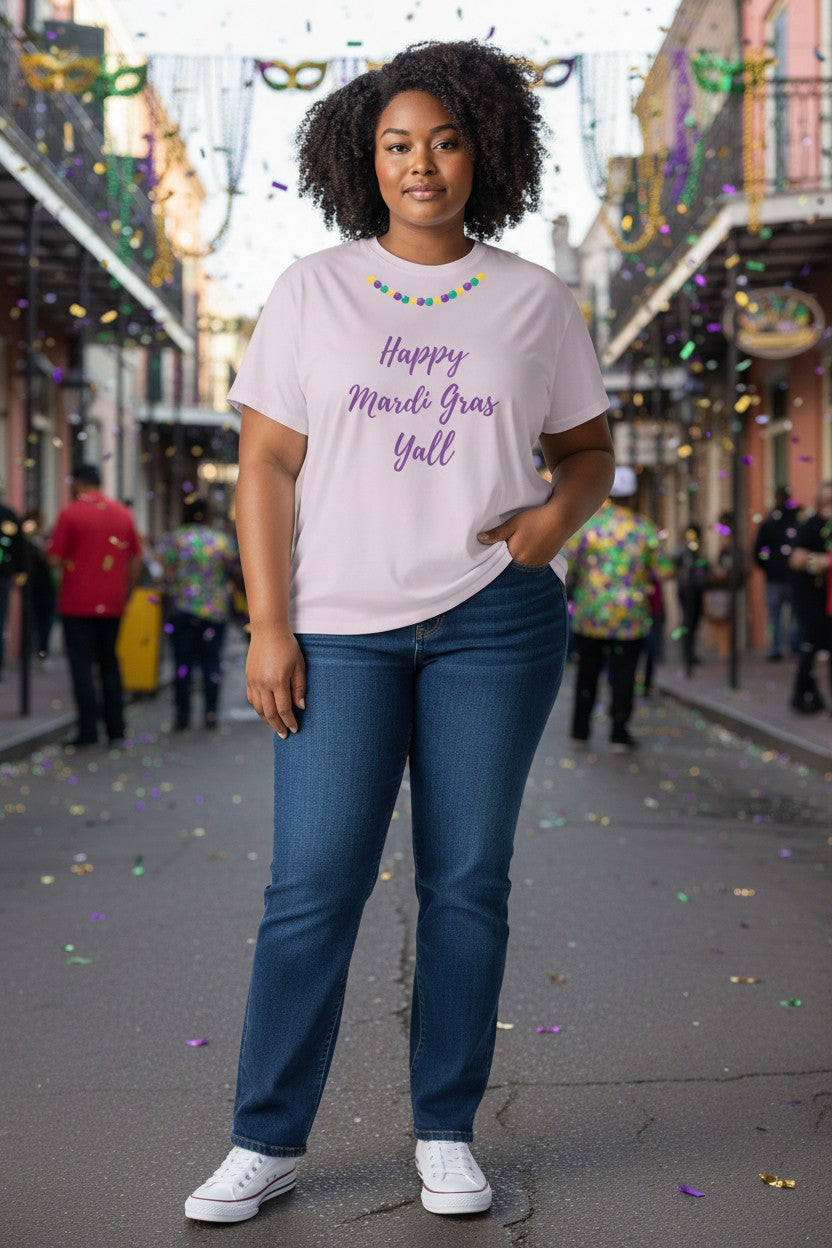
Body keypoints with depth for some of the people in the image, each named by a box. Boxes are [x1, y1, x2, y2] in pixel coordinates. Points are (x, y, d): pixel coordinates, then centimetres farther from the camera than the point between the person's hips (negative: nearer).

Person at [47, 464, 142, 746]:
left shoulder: (70, 513, -7)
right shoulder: (123, 514, 6)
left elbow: (56, 559, -10)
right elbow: (135, 560, 9)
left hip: (77, 603, -4)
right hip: (112, 604, 4)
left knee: (82, 665, 0)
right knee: (110, 665, 13)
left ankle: (88, 731, -4)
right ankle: (116, 730, 13)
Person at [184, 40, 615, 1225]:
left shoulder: (537, 302, 7)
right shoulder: (312, 291, 5)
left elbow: (591, 449, 15)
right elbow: (266, 468, 2)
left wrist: (559, 512, -9)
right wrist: (268, 624, -5)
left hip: (493, 618, 1)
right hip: (341, 627, 0)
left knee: (467, 879, 5)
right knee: (313, 884, -2)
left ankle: (447, 1131, 18)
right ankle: (266, 1140, 10)